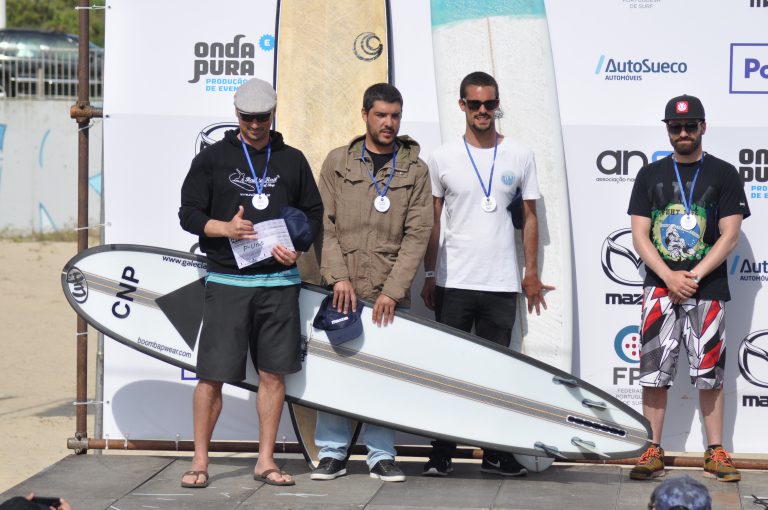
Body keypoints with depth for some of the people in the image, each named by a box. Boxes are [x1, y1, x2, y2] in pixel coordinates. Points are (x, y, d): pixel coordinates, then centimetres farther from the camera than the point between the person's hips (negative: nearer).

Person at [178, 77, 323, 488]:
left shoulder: (292, 161, 12)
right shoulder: (213, 158, 6)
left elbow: (313, 214, 16)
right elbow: (189, 214, 3)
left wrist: (297, 248, -3)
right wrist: (225, 228, -15)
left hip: (279, 282, 2)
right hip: (226, 282, -2)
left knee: (273, 373, 3)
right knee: (211, 374, -4)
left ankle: (265, 461, 12)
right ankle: (200, 461, 6)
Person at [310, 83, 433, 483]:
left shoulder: (415, 171, 7)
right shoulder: (338, 163, 9)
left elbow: (417, 235, 1)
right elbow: (325, 225, 5)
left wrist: (392, 291, -8)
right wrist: (338, 277, -7)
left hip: (389, 292, 0)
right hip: (342, 289, 0)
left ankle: (381, 455, 9)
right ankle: (333, 453, 7)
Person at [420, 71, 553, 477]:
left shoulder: (519, 156, 6)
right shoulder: (443, 158, 4)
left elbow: (529, 218, 11)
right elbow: (431, 222, 8)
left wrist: (532, 273, 7)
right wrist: (429, 275, 5)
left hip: (502, 284, 1)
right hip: (453, 282, -1)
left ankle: (496, 452, 10)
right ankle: (442, 453, 6)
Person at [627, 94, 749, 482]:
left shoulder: (723, 174, 3)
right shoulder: (650, 175, 10)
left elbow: (729, 236, -3)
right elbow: (639, 235, 4)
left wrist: (692, 277, -12)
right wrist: (670, 276, -11)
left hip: (708, 289, -2)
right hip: (660, 287, 2)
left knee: (709, 374, 2)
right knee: (653, 373, -1)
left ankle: (715, 453, 8)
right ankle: (653, 452, 5)